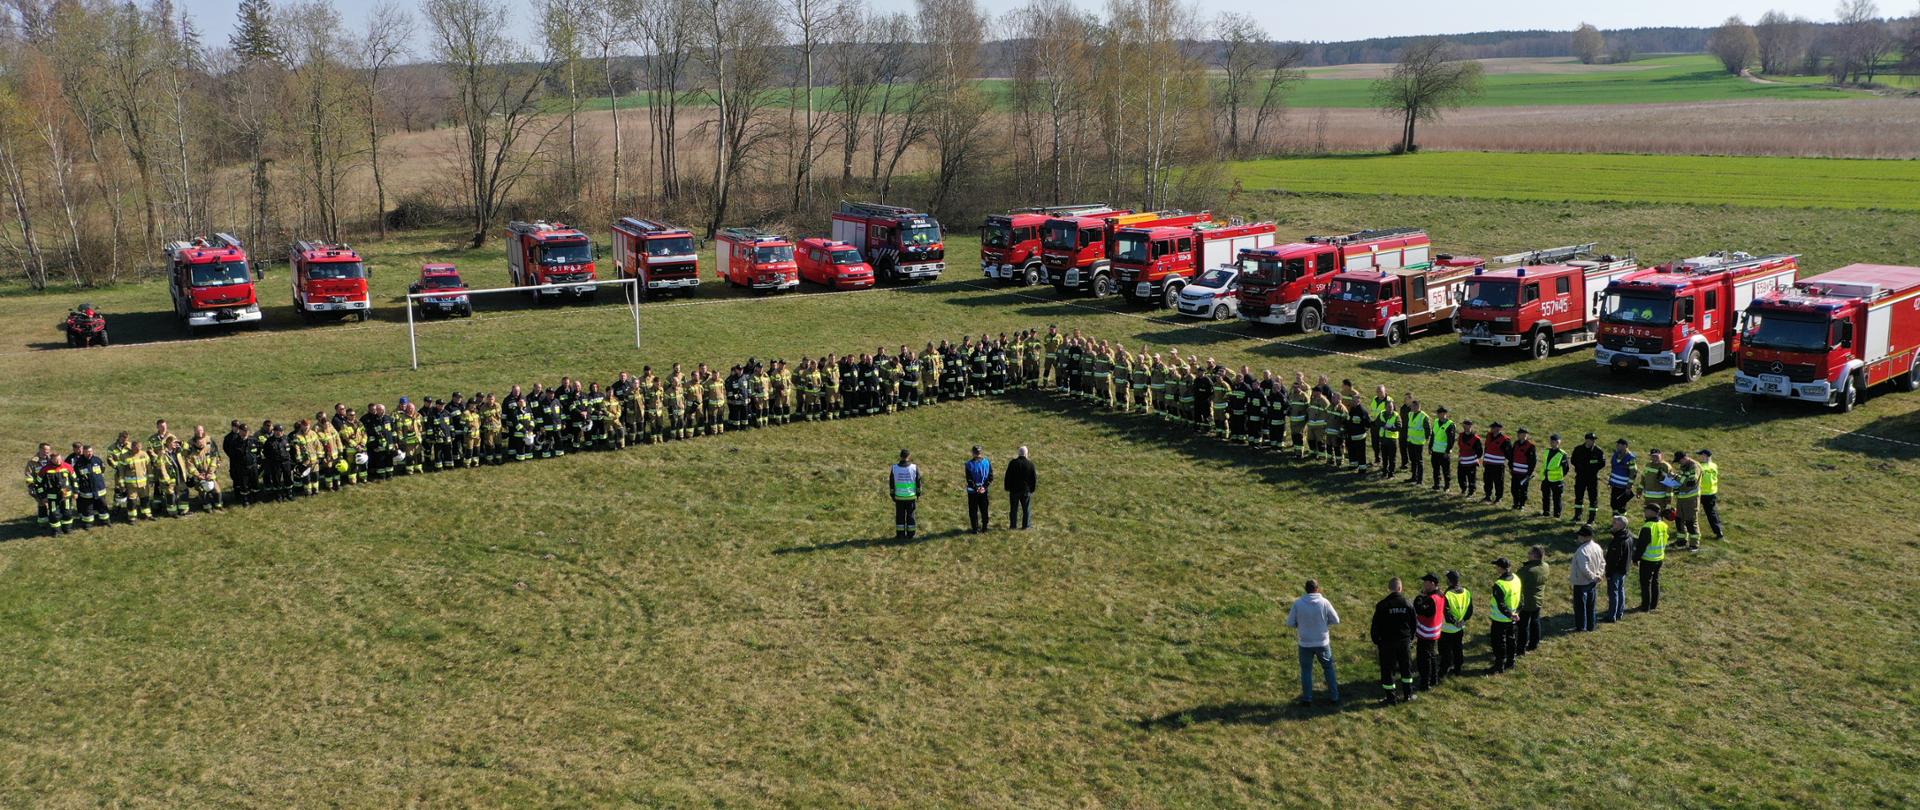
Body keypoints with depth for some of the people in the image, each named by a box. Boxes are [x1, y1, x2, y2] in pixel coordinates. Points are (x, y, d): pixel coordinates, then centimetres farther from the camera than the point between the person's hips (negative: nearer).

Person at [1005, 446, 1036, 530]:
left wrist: (1008, 488, 6)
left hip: (1014, 489, 1)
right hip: (1026, 490, -1)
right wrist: (1032, 488, 9)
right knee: (1026, 509, 7)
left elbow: (1008, 476, -2)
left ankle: (1013, 525, 10)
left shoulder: (1013, 463, -5)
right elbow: (1033, 478, -1)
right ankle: (1026, 525, 7)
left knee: (1013, 508, 8)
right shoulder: (1030, 463, -6)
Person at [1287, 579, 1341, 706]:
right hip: (1323, 643, 0)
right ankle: (1334, 697, 22)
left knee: (1306, 671, 12)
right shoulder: (1324, 602, -12)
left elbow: (1290, 623, -5)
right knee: (1328, 669, 17)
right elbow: (1336, 620, -3)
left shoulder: (1298, 603, -11)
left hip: (1305, 644, 0)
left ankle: (1307, 699, 16)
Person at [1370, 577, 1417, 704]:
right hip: (1404, 641, 3)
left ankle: (1390, 698, 10)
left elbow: (1376, 625, -10)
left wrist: (1376, 640, 4)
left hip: (1387, 642, -3)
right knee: (1406, 667, 19)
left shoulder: (1382, 605, -14)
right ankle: (1408, 694, 28)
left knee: (1387, 670, 6)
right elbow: (1413, 623, 6)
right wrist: (1411, 638, 20)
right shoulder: (1408, 603, -4)